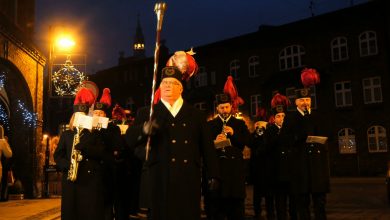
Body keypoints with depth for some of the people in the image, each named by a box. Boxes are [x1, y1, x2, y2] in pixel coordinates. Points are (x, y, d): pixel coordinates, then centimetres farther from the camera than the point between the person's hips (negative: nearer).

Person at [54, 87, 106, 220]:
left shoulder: (94, 133, 11)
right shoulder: (66, 134, 15)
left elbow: (101, 153, -1)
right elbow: (57, 155, 11)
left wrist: (84, 147, -17)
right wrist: (66, 165, -9)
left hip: (91, 178, -1)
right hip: (71, 179, 2)